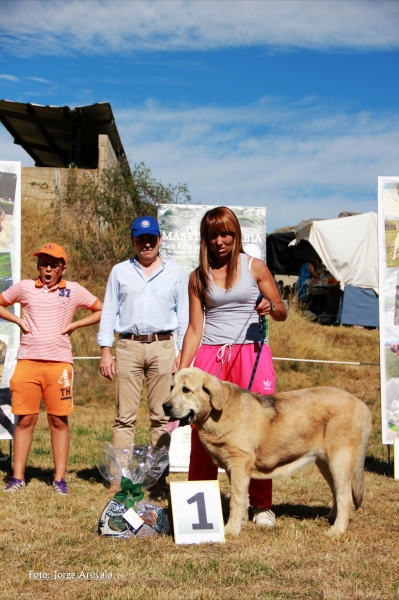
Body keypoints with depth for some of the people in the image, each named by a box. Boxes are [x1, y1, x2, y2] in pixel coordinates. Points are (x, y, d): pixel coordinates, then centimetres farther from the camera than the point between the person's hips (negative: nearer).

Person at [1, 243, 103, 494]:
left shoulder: (73, 290, 5)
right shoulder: (24, 287, 8)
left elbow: (101, 310, 10)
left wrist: (74, 325, 1)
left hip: (59, 362, -1)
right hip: (27, 361, 1)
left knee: (59, 420, 1)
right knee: (25, 419, 2)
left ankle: (60, 479, 6)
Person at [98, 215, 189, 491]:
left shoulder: (176, 272, 10)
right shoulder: (120, 271, 12)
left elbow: (184, 315, 10)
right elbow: (109, 312, 10)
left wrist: (183, 353, 1)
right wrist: (105, 352, 2)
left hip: (162, 347, 0)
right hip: (128, 347, 0)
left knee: (162, 416, 1)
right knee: (125, 416, -2)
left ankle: (160, 476, 6)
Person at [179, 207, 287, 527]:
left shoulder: (255, 267, 6)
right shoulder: (198, 277, 10)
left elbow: (282, 311, 10)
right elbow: (195, 328, 11)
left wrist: (271, 307, -13)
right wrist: (180, 372, 5)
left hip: (251, 354, -1)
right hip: (210, 356, 2)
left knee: (256, 429, -4)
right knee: (202, 431, -3)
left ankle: (262, 506, 9)